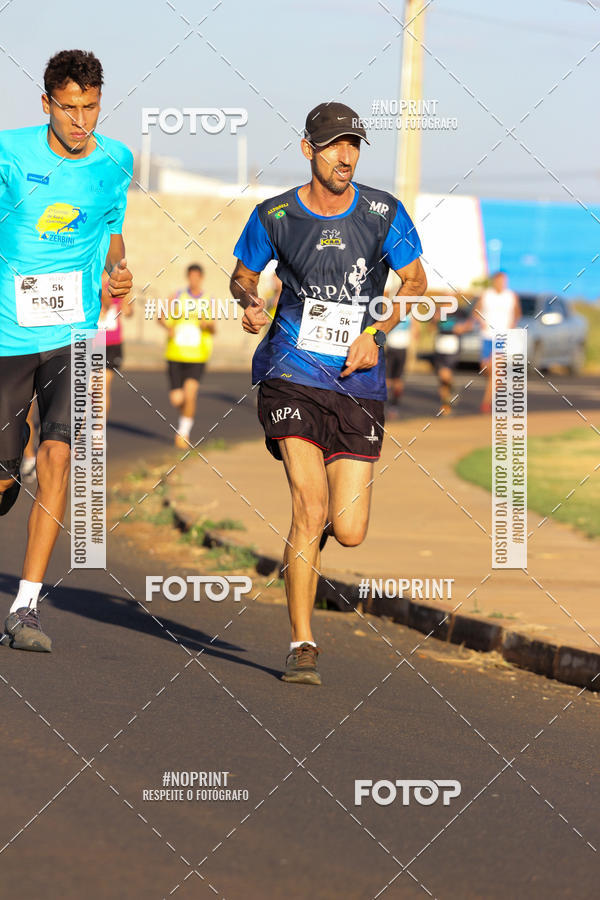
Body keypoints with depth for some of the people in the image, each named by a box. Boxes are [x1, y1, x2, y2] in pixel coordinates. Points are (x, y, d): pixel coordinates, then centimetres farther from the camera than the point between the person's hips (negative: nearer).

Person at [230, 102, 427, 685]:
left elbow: (415, 281, 11)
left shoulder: (383, 214, 0)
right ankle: (302, 647, -7)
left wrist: (374, 334, -3)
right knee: (310, 508, -17)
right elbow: (243, 275, 15)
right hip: (292, 376, -2)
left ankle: (309, 532, 37)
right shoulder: (274, 217, -1)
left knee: (349, 532, -3)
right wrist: (249, 303, -8)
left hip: (359, 382, 2)